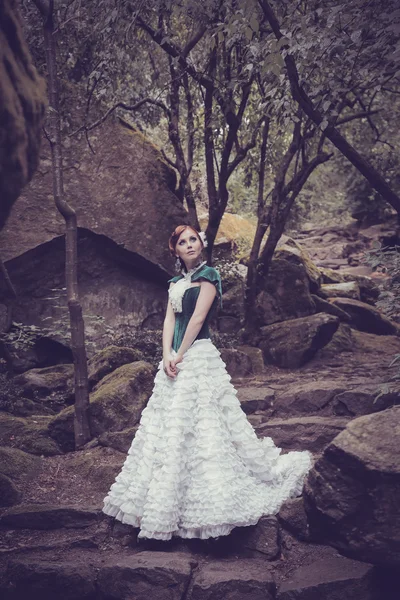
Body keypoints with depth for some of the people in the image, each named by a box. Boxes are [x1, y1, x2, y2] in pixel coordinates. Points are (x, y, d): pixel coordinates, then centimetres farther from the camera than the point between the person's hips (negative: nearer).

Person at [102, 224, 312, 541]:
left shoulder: (208, 275, -4)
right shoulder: (176, 282, 17)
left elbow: (198, 318, -11)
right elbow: (170, 319, 8)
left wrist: (180, 356, -12)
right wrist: (167, 357, -6)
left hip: (199, 356, -7)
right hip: (174, 360, 8)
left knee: (201, 424, -8)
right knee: (168, 428, 9)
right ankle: (167, 504, 18)